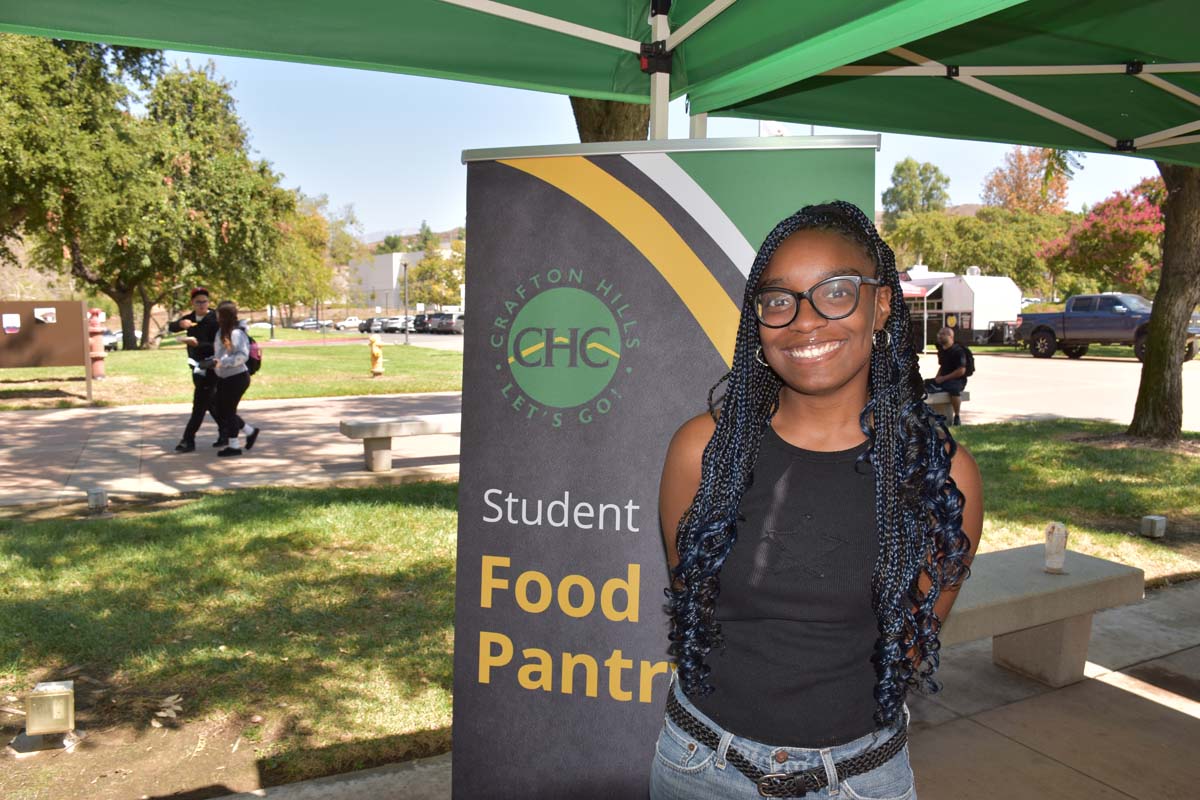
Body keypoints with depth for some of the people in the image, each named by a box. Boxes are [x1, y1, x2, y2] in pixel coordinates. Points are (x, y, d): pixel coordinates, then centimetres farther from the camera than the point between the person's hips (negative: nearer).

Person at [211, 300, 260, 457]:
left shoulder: (237, 333, -17)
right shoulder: (221, 331, 10)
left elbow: (243, 355, -25)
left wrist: (222, 362, -28)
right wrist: (213, 362, 8)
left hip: (237, 378, -9)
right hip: (223, 378, 9)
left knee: (228, 411, -1)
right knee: (221, 412, 12)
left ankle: (234, 446, 12)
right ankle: (250, 431, 27)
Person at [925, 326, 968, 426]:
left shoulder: (958, 351, -13)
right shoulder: (941, 351, 12)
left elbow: (961, 371, -19)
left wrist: (944, 378, -19)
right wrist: (937, 377, 6)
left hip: (957, 380, -8)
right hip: (942, 379, 8)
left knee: (954, 389, -40)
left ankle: (957, 417, -23)